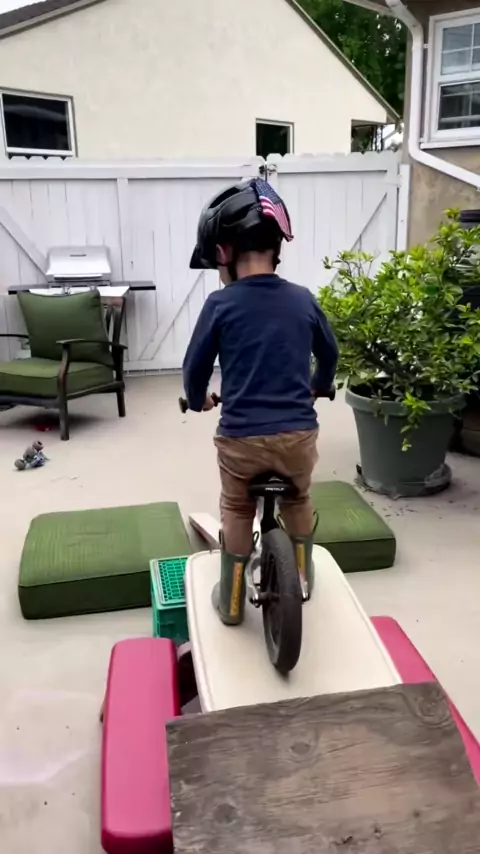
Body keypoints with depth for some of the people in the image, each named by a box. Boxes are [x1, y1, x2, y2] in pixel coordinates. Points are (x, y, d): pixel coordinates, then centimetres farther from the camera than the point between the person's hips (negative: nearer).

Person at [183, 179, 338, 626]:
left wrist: (198, 400, 23)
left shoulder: (220, 304, -8)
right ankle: (303, 577, 47)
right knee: (298, 501, 30)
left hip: (240, 437, -2)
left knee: (237, 512, 23)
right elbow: (330, 353, 18)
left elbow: (195, 366, 0)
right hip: (299, 433, 3)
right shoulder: (302, 299, 2)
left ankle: (231, 601, 33)